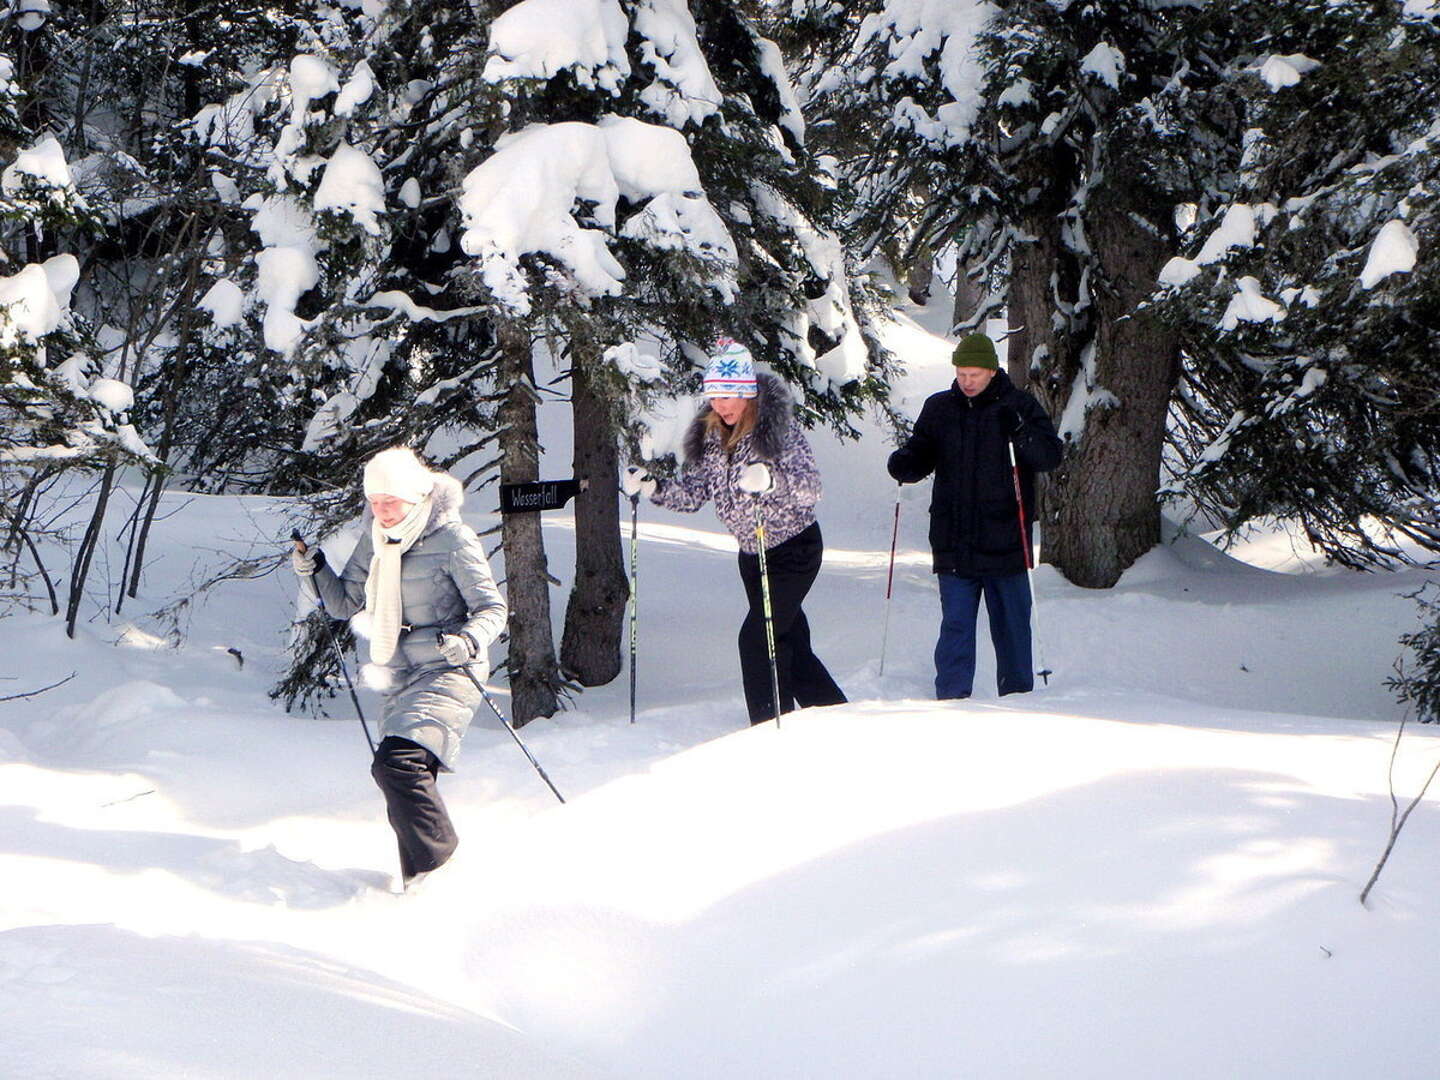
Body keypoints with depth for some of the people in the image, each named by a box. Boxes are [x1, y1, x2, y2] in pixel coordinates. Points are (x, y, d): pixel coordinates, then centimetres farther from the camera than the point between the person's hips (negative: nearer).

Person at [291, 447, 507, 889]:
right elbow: (346, 604, 16)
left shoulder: (453, 539, -11)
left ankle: (436, 863, -18)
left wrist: (468, 641, -28)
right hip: (400, 679, 8)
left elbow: (492, 608, -9)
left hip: (446, 671, -8)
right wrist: (316, 571, -1)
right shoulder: (376, 541, 9)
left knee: (397, 761, -25)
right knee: (402, 777, 12)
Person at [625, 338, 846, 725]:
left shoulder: (778, 426, -19)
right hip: (752, 554, 7)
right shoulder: (709, 435, 0)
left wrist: (771, 479, -46)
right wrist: (652, 488, -14)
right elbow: (692, 493, 3)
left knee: (757, 637, -16)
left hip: (795, 548, -7)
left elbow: (811, 487, -28)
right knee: (791, 642, 14)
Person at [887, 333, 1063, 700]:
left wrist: (1020, 432, -24)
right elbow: (922, 454, 16)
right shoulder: (939, 408, 8)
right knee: (955, 625, -2)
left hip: (1005, 542, -2)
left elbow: (1050, 456, -6)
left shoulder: (1018, 406, 0)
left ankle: (1018, 696, 19)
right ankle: (951, 698, 1)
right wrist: (905, 464, -7)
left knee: (1011, 624, 8)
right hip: (954, 542, 2)